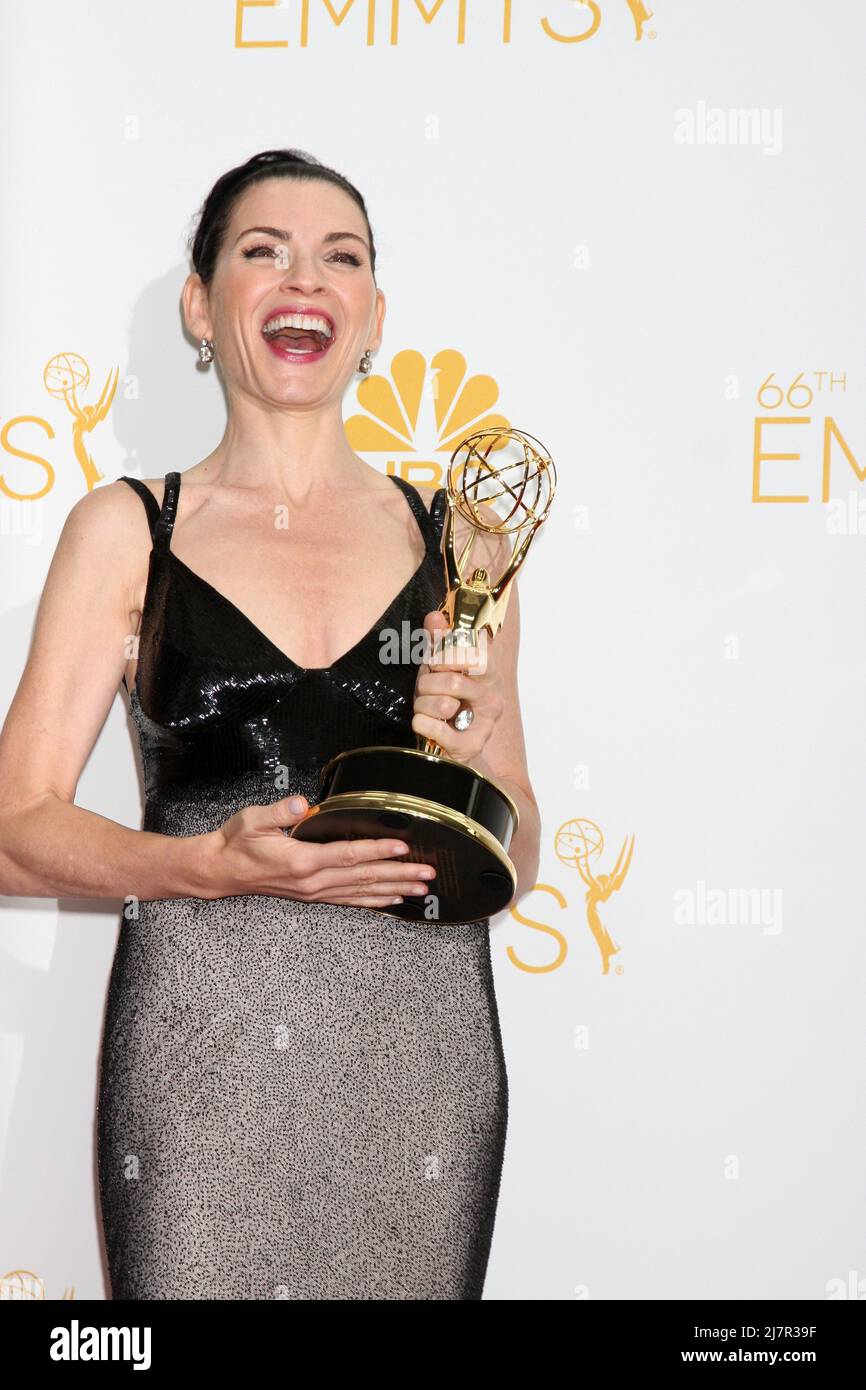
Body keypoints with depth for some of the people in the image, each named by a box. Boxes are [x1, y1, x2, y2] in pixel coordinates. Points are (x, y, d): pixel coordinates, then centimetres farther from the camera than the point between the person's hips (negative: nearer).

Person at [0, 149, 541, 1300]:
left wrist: (470, 762, -8)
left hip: (421, 1061, 2)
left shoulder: (452, 535, 9)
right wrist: (217, 864, -17)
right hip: (205, 1061, -2)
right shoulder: (126, 530, 3)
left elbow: (514, 863, 14)